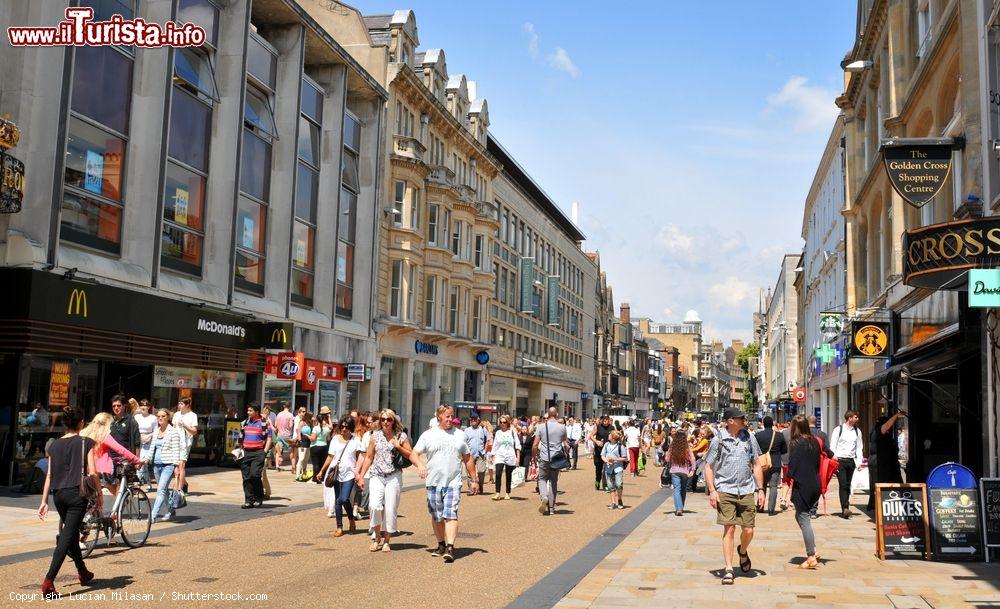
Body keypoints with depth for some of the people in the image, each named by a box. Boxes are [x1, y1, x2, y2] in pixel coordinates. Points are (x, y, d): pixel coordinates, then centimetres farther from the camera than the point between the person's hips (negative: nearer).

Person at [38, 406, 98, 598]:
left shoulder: (55, 445, 10)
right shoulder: (87, 443, -3)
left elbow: (49, 474, 9)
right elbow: (92, 473, -9)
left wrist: (44, 501, 12)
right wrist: (99, 494, 2)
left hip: (58, 494, 6)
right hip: (77, 494, -5)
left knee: (71, 534, 20)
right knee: (67, 538, -6)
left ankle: (83, 573, 36)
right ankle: (48, 582, -15)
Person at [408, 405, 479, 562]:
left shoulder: (460, 435, 10)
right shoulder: (428, 435, 4)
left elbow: (467, 459, 16)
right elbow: (413, 454, 0)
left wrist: (474, 480, 14)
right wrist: (420, 465, -20)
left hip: (453, 483, -1)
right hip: (433, 483, 1)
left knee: (451, 515, -13)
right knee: (436, 517, 10)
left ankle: (450, 548, -17)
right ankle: (441, 545, 26)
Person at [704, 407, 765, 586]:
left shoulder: (749, 437, 7)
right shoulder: (718, 440, -2)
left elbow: (756, 464, 13)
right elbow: (708, 466, 2)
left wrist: (760, 489, 8)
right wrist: (712, 491, -7)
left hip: (747, 490, 3)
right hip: (725, 490, -3)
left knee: (748, 530, 4)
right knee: (729, 529, -6)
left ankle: (743, 551, 37)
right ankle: (728, 569, 2)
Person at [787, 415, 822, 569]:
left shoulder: (797, 443, -15)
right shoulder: (814, 442, 6)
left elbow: (792, 466, -16)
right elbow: (818, 463, 12)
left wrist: (789, 475, 0)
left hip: (801, 486, -7)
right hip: (815, 484, 7)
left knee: (804, 519, -1)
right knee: (802, 516, 20)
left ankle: (811, 557, 0)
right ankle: (812, 550, 18)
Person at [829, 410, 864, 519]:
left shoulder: (857, 431, 12)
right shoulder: (839, 429, 0)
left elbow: (859, 447, 14)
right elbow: (832, 446, -1)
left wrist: (859, 461, 4)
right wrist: (834, 458, -10)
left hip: (851, 461, 4)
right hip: (840, 460, -4)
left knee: (847, 486, 8)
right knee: (843, 485, -11)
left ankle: (845, 510, 15)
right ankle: (845, 508, -18)